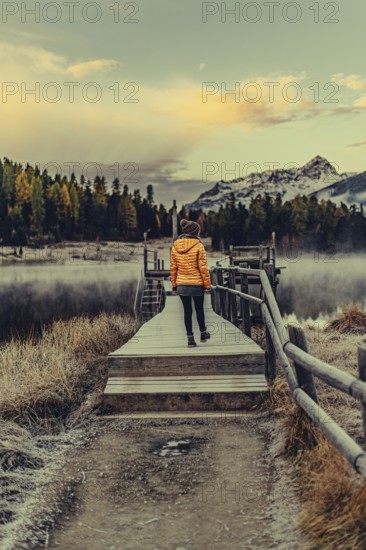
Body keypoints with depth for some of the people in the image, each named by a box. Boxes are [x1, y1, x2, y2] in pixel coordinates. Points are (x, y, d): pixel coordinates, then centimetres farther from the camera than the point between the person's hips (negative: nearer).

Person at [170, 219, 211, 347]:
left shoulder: (175, 245, 2)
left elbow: (173, 267, 5)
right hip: (197, 283, -3)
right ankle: (203, 333, 29)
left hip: (181, 284, 3)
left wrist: (174, 284, 12)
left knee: (187, 311, 8)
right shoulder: (198, 245, -11)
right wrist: (207, 284, -4)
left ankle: (190, 338, 11)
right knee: (199, 309, 15)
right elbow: (203, 267, -11)